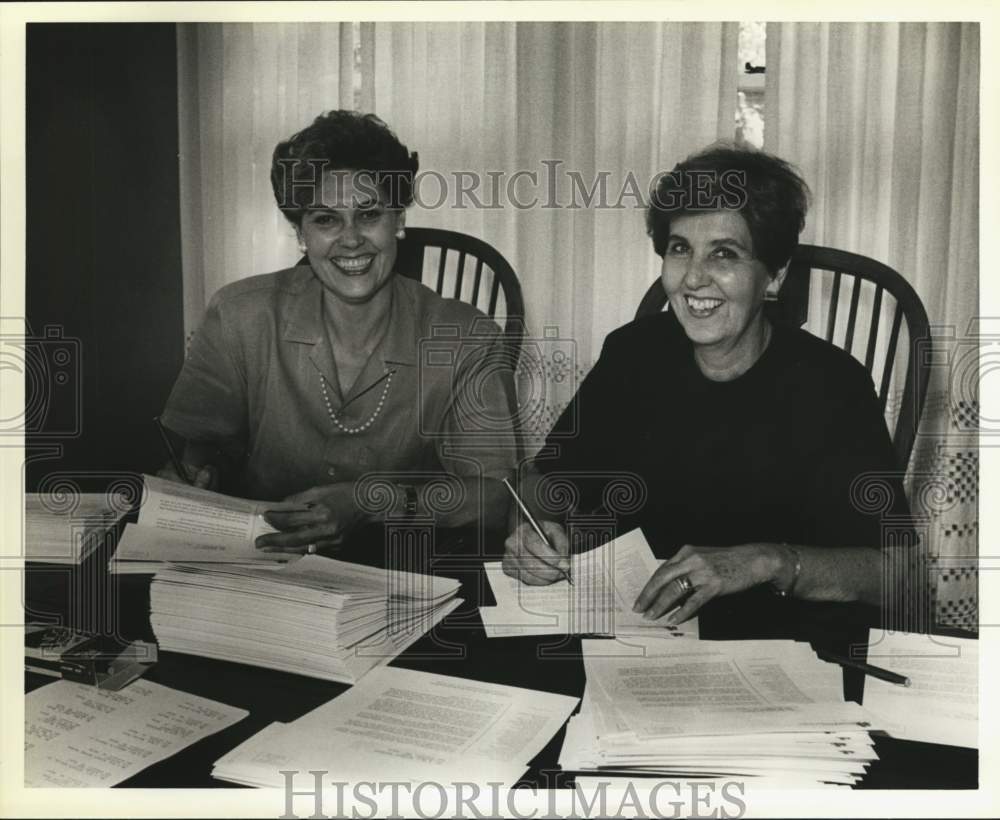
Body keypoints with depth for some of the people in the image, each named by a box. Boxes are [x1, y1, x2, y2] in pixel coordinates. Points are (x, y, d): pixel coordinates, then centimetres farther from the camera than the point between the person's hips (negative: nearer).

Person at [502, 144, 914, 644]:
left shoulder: (830, 386, -11)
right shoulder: (634, 353, 1)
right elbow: (550, 477, 8)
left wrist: (771, 562, -31)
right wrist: (534, 528, -14)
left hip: (779, 625, -1)